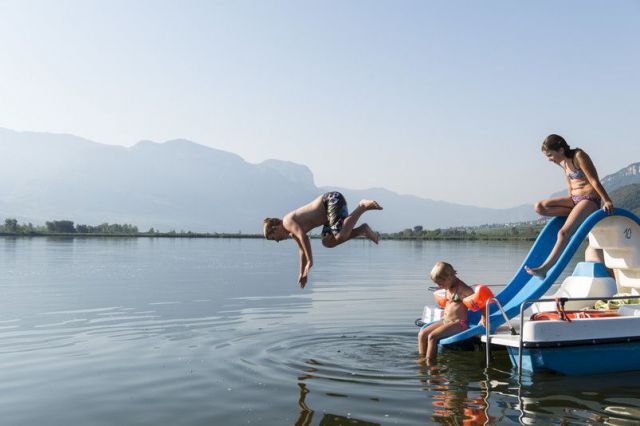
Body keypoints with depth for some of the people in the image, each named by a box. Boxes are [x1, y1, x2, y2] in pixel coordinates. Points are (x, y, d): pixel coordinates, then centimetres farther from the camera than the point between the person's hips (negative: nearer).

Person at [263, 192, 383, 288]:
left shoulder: (287, 221, -9)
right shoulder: (293, 232, 19)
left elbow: (303, 236, -24)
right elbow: (303, 250, 29)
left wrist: (310, 261, -18)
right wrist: (302, 273, 35)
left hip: (332, 199, -9)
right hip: (331, 204, 9)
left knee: (341, 237, -26)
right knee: (327, 242, 4)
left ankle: (363, 206, -18)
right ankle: (362, 229, 4)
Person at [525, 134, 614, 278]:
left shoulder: (579, 156, -14)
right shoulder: (562, 162, 10)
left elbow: (594, 180, -15)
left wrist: (607, 201, -16)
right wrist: (571, 205, 15)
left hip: (590, 199, -9)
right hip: (574, 199, 9)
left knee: (564, 233, -24)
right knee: (540, 207, -9)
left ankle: (544, 269, -28)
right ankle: (577, 213, -7)